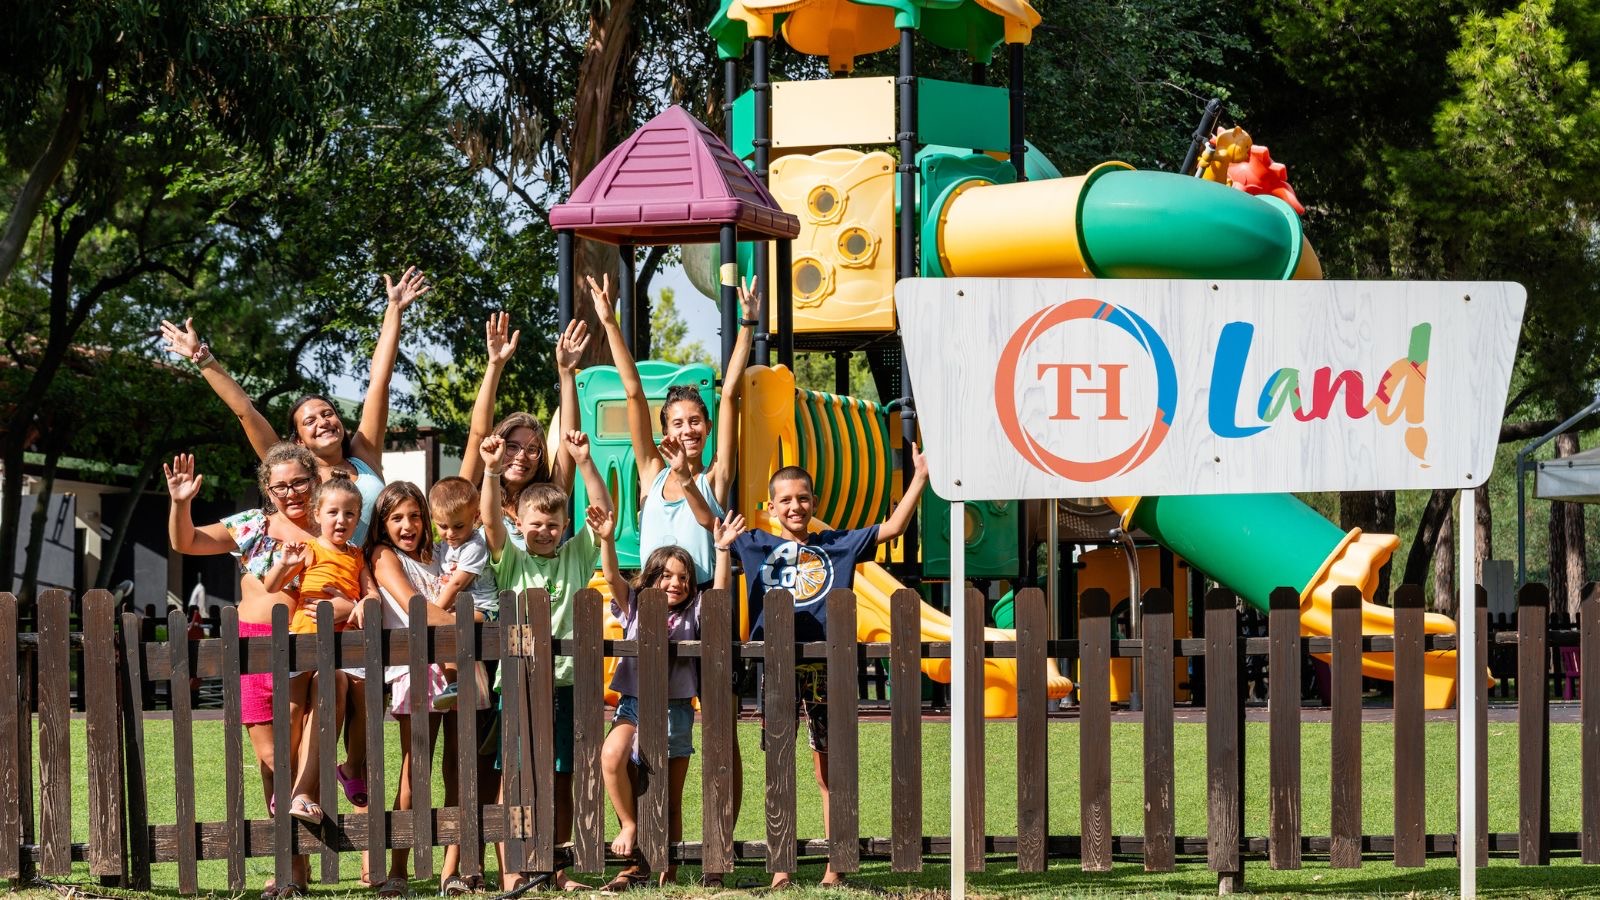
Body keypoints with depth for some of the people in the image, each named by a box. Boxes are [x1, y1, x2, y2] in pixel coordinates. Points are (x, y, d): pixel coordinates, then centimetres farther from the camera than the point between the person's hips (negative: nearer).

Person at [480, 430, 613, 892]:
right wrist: (492, 472, -24)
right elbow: (491, 520, -9)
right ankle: (510, 875, -4)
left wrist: (584, 461, -10)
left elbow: (603, 514, 2)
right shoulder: (511, 560, 7)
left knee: (562, 780, 7)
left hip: (566, 679, 2)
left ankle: (556, 870, 14)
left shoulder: (576, 556, 12)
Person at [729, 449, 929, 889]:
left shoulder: (836, 545, 10)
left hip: (826, 667, -1)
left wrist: (919, 479, -1)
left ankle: (835, 868, 7)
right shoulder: (757, 546, 11)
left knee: (830, 770, 3)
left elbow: (892, 527, 6)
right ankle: (781, 870, 6)